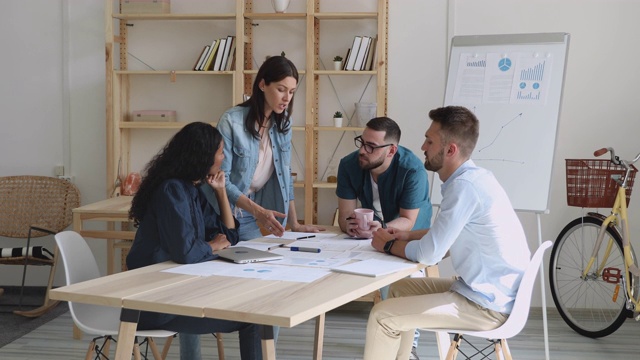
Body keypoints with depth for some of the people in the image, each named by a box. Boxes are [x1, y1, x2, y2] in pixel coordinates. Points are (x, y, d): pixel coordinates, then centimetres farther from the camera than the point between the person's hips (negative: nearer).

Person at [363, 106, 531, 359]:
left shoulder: (465, 186, -22)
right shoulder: (471, 177, 8)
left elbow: (429, 254, -23)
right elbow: (448, 236, 21)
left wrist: (389, 245, -4)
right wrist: (407, 236, 8)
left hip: (488, 305, -10)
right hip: (490, 291, 10)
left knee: (383, 316, -10)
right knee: (400, 289, 21)